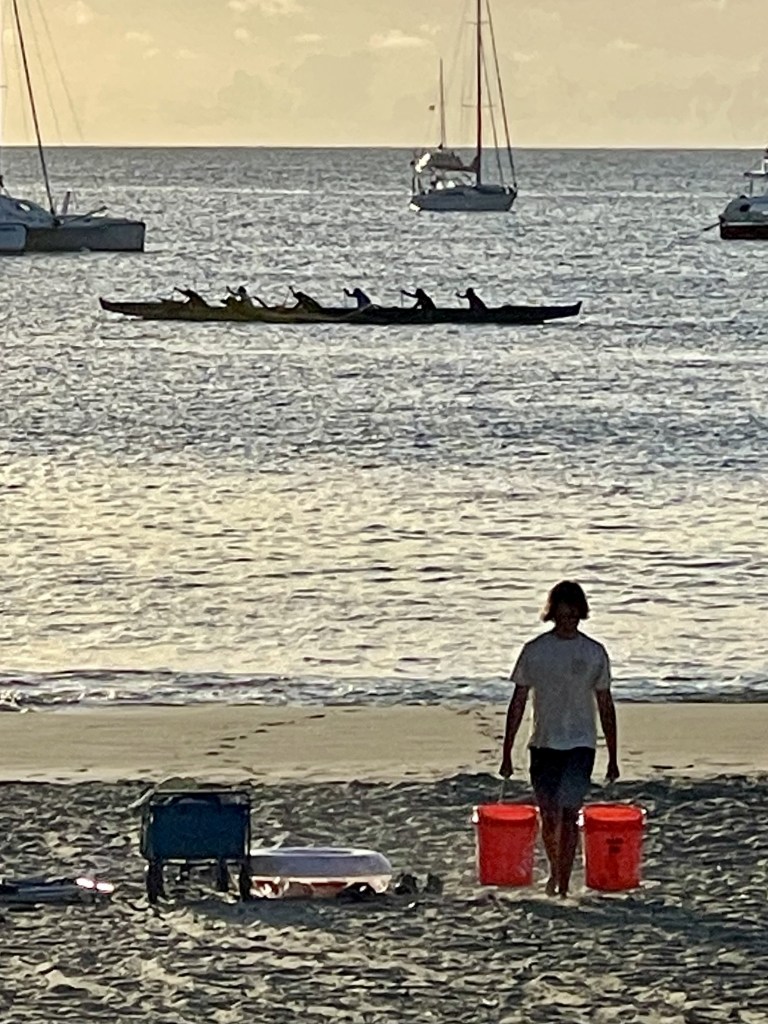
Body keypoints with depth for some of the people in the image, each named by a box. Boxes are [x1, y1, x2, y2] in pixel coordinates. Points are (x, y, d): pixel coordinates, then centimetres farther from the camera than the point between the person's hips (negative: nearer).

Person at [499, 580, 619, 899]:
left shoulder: (594, 653, 2)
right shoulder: (535, 651, 2)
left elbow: (605, 706, 8)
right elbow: (518, 702, 6)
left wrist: (613, 758, 8)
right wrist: (507, 752, 4)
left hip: (580, 744, -1)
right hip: (544, 742, 1)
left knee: (568, 815, -11)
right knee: (549, 818, 4)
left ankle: (563, 885, -8)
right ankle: (555, 870, 29)